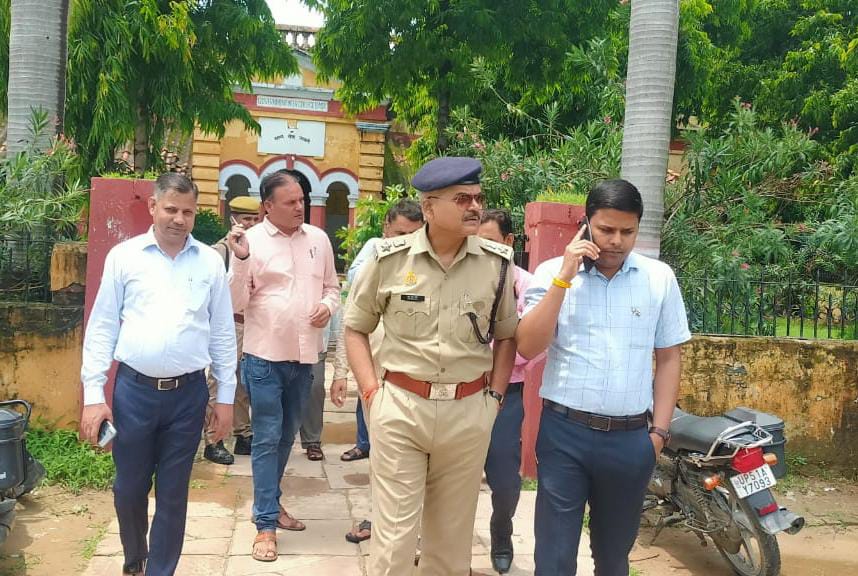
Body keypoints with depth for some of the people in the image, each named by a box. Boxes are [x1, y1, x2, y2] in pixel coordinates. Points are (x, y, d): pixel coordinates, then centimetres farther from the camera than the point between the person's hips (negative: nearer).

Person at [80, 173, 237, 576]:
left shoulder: (210, 261, 3)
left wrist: (225, 397, 6)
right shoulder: (123, 256, 0)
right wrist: (93, 394, -3)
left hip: (188, 393, 0)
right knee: (129, 487, 13)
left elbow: (222, 333, 6)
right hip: (134, 390, 0)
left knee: (173, 493, 10)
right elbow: (102, 328, 1)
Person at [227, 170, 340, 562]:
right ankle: (266, 524, 8)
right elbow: (237, 304, -9)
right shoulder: (250, 241, -7)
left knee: (286, 435, 18)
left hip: (304, 355, 5)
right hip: (265, 356, -4)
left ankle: (271, 502, 36)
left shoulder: (318, 239, 5)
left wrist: (327, 305, -7)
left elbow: (332, 286, 15)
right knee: (267, 439, 0)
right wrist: (240, 259, -22)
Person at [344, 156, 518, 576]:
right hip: (399, 406, -1)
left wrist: (495, 396, 4)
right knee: (394, 533, 4)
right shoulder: (389, 258, -4)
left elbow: (506, 336, 12)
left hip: (469, 412, 2)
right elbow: (355, 328, 6)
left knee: (452, 532, 15)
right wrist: (372, 393, -2)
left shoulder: (497, 263, 0)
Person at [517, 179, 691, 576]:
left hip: (630, 439, 2)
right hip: (564, 433, -1)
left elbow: (669, 358, 9)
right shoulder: (552, 273, -2)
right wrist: (564, 276, -15)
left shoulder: (660, 278, 2)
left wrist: (659, 431, 5)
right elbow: (528, 347, -11)